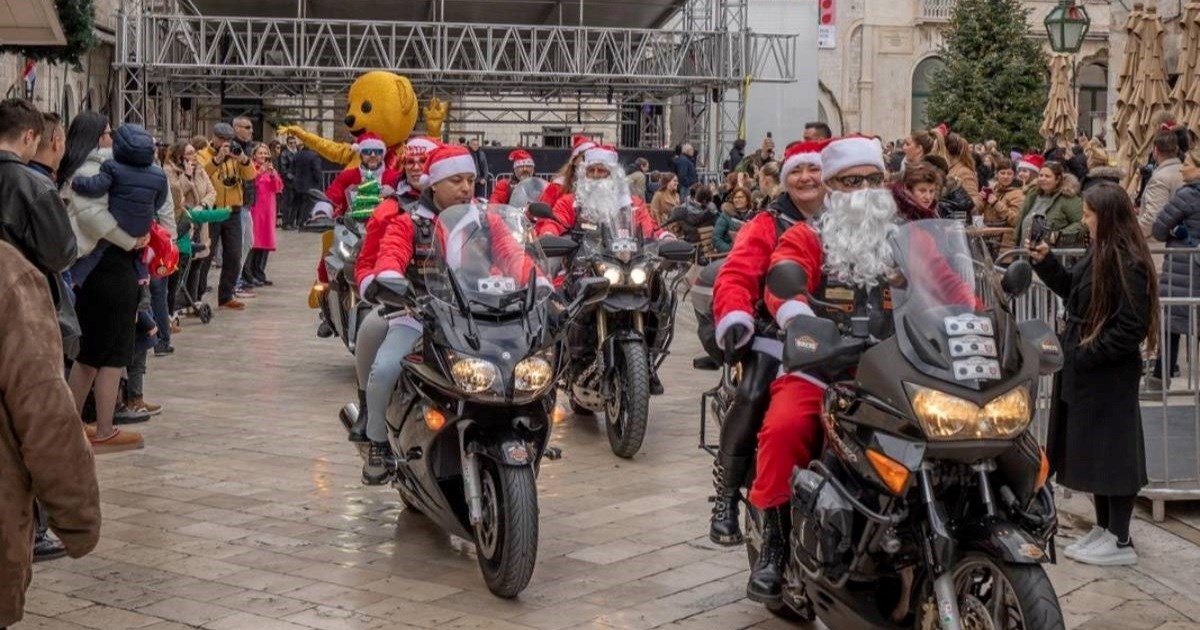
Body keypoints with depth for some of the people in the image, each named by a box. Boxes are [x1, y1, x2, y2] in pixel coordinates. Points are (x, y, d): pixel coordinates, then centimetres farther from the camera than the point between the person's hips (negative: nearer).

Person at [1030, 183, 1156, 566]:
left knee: (1112, 452, -2)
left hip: (1109, 375, -9)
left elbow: (1133, 328, -23)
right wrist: (1045, 262, 11)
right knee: (1092, 449, 16)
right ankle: (1104, 528, 27)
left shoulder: (1129, 264, -20)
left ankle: (1120, 542, 7)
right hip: (1084, 370, 9)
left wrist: (1089, 353, -20)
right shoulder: (1099, 254, 8)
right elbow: (1073, 290, 21)